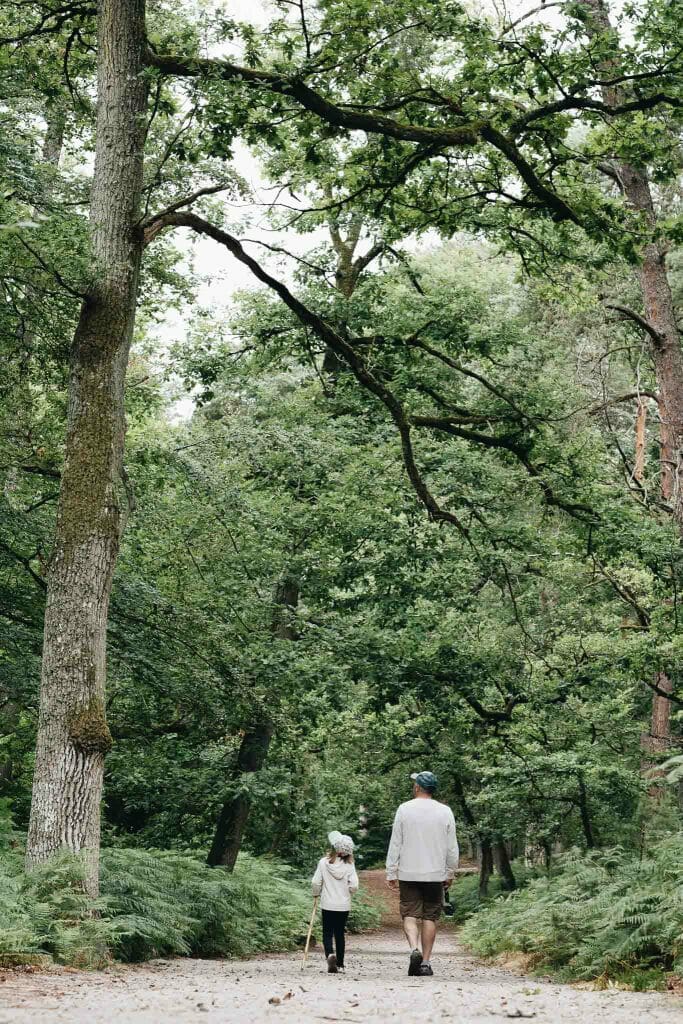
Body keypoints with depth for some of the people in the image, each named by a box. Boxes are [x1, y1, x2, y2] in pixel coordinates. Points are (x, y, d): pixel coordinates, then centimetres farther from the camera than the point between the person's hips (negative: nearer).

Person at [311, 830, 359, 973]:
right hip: (344, 906, 2)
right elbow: (354, 886, -11)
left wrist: (316, 894, 12)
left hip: (328, 905, -1)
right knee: (340, 933, 14)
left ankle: (330, 954, -20)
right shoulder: (349, 865, -8)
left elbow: (315, 883, -8)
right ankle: (340, 964, 17)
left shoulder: (323, 862, -10)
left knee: (327, 933, 6)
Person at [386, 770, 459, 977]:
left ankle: (414, 949, -19)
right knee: (430, 917, 8)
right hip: (436, 875, 1)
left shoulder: (404, 809, -2)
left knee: (410, 914, 5)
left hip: (408, 874, -1)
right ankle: (426, 963, 7)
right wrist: (450, 874, 15)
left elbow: (395, 844, -1)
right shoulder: (445, 812, 1)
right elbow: (452, 848, 4)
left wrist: (391, 874, 4)